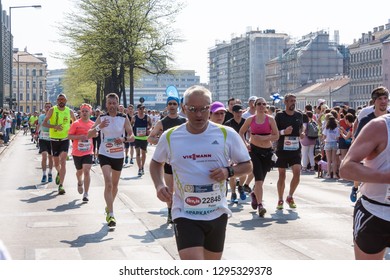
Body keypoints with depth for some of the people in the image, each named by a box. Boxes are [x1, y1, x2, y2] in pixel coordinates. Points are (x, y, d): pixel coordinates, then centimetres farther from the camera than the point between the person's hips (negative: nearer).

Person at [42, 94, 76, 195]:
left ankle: (61, 185, -15)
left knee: (63, 162, -14)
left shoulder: (69, 111, 2)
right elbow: (44, 123, -9)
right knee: (56, 162, 12)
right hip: (54, 139, 0)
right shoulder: (52, 110, -3)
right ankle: (59, 173, 48)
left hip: (65, 139, 0)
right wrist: (54, 126, -25)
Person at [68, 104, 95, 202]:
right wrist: (79, 137, -22)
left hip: (88, 152, 0)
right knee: (79, 171, 16)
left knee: (87, 171, -12)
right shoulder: (76, 124, -6)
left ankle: (86, 194, -8)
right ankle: (80, 183, 51)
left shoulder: (93, 124, 3)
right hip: (77, 152, 0)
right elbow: (69, 136, -9)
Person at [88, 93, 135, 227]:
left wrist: (124, 139, -25)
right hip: (104, 154, -2)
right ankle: (110, 214, -20)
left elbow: (132, 136, -4)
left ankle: (109, 206, 41)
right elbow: (89, 135, -6)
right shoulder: (101, 118, -2)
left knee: (115, 184, 16)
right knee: (108, 183, -18)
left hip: (119, 155, 2)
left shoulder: (124, 118, -3)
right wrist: (99, 127, -24)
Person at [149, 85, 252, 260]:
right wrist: (159, 185, -3)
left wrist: (228, 172, -15)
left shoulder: (227, 134, -4)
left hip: (217, 214, 2)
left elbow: (246, 165, 5)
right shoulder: (170, 137, -2)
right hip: (185, 215, -2)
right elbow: (156, 163, 16)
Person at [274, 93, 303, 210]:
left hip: (295, 149, 3)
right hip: (282, 149, -3)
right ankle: (280, 200, 17)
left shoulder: (299, 115, 8)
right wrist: (284, 132, -20)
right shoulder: (279, 115, -4)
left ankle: (290, 197, 12)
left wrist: (301, 134, 2)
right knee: (282, 175, 4)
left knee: (297, 173, -8)